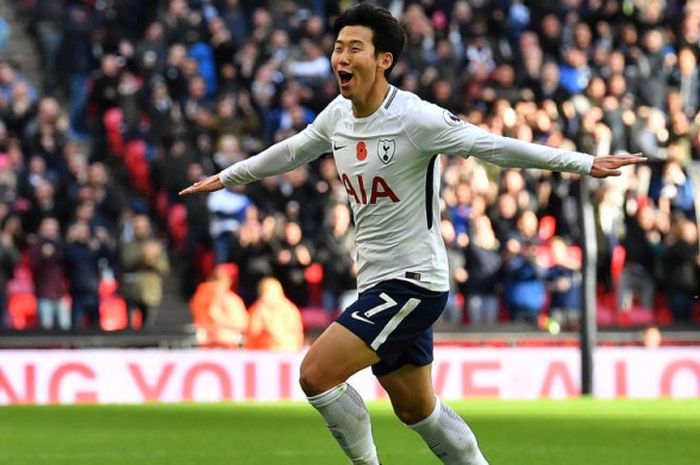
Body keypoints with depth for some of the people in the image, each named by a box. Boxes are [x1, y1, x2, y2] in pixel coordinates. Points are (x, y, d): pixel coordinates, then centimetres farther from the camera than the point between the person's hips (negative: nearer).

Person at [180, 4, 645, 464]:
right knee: (418, 411, 16)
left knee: (316, 373, -16)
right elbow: (291, 151, 24)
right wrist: (224, 178, 35)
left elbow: (493, 147, -19)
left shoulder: (415, 118, -19)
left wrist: (584, 163, -24)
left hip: (412, 281, -8)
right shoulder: (338, 115, 4)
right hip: (379, 283, 8)